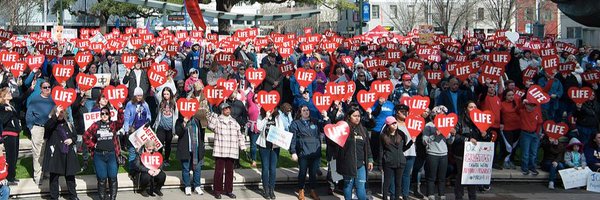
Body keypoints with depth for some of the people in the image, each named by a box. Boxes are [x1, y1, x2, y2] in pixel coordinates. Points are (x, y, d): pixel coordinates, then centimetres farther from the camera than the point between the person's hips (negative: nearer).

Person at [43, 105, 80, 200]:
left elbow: (75, 135, 19)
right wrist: (56, 115, -32)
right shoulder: (51, 123, -1)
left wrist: (72, 139, -4)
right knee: (54, 176, 2)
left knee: (70, 175, 11)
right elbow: (47, 127, -25)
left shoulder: (68, 124, 11)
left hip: (68, 154, 4)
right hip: (55, 154, -4)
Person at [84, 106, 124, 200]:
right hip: (99, 155, 0)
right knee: (101, 178, 3)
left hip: (111, 154, 0)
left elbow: (120, 122, -17)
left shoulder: (113, 124, 5)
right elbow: (85, 136, 10)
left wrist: (120, 110, -28)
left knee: (113, 178, -2)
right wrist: (92, 145, 1)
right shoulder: (95, 125, 7)